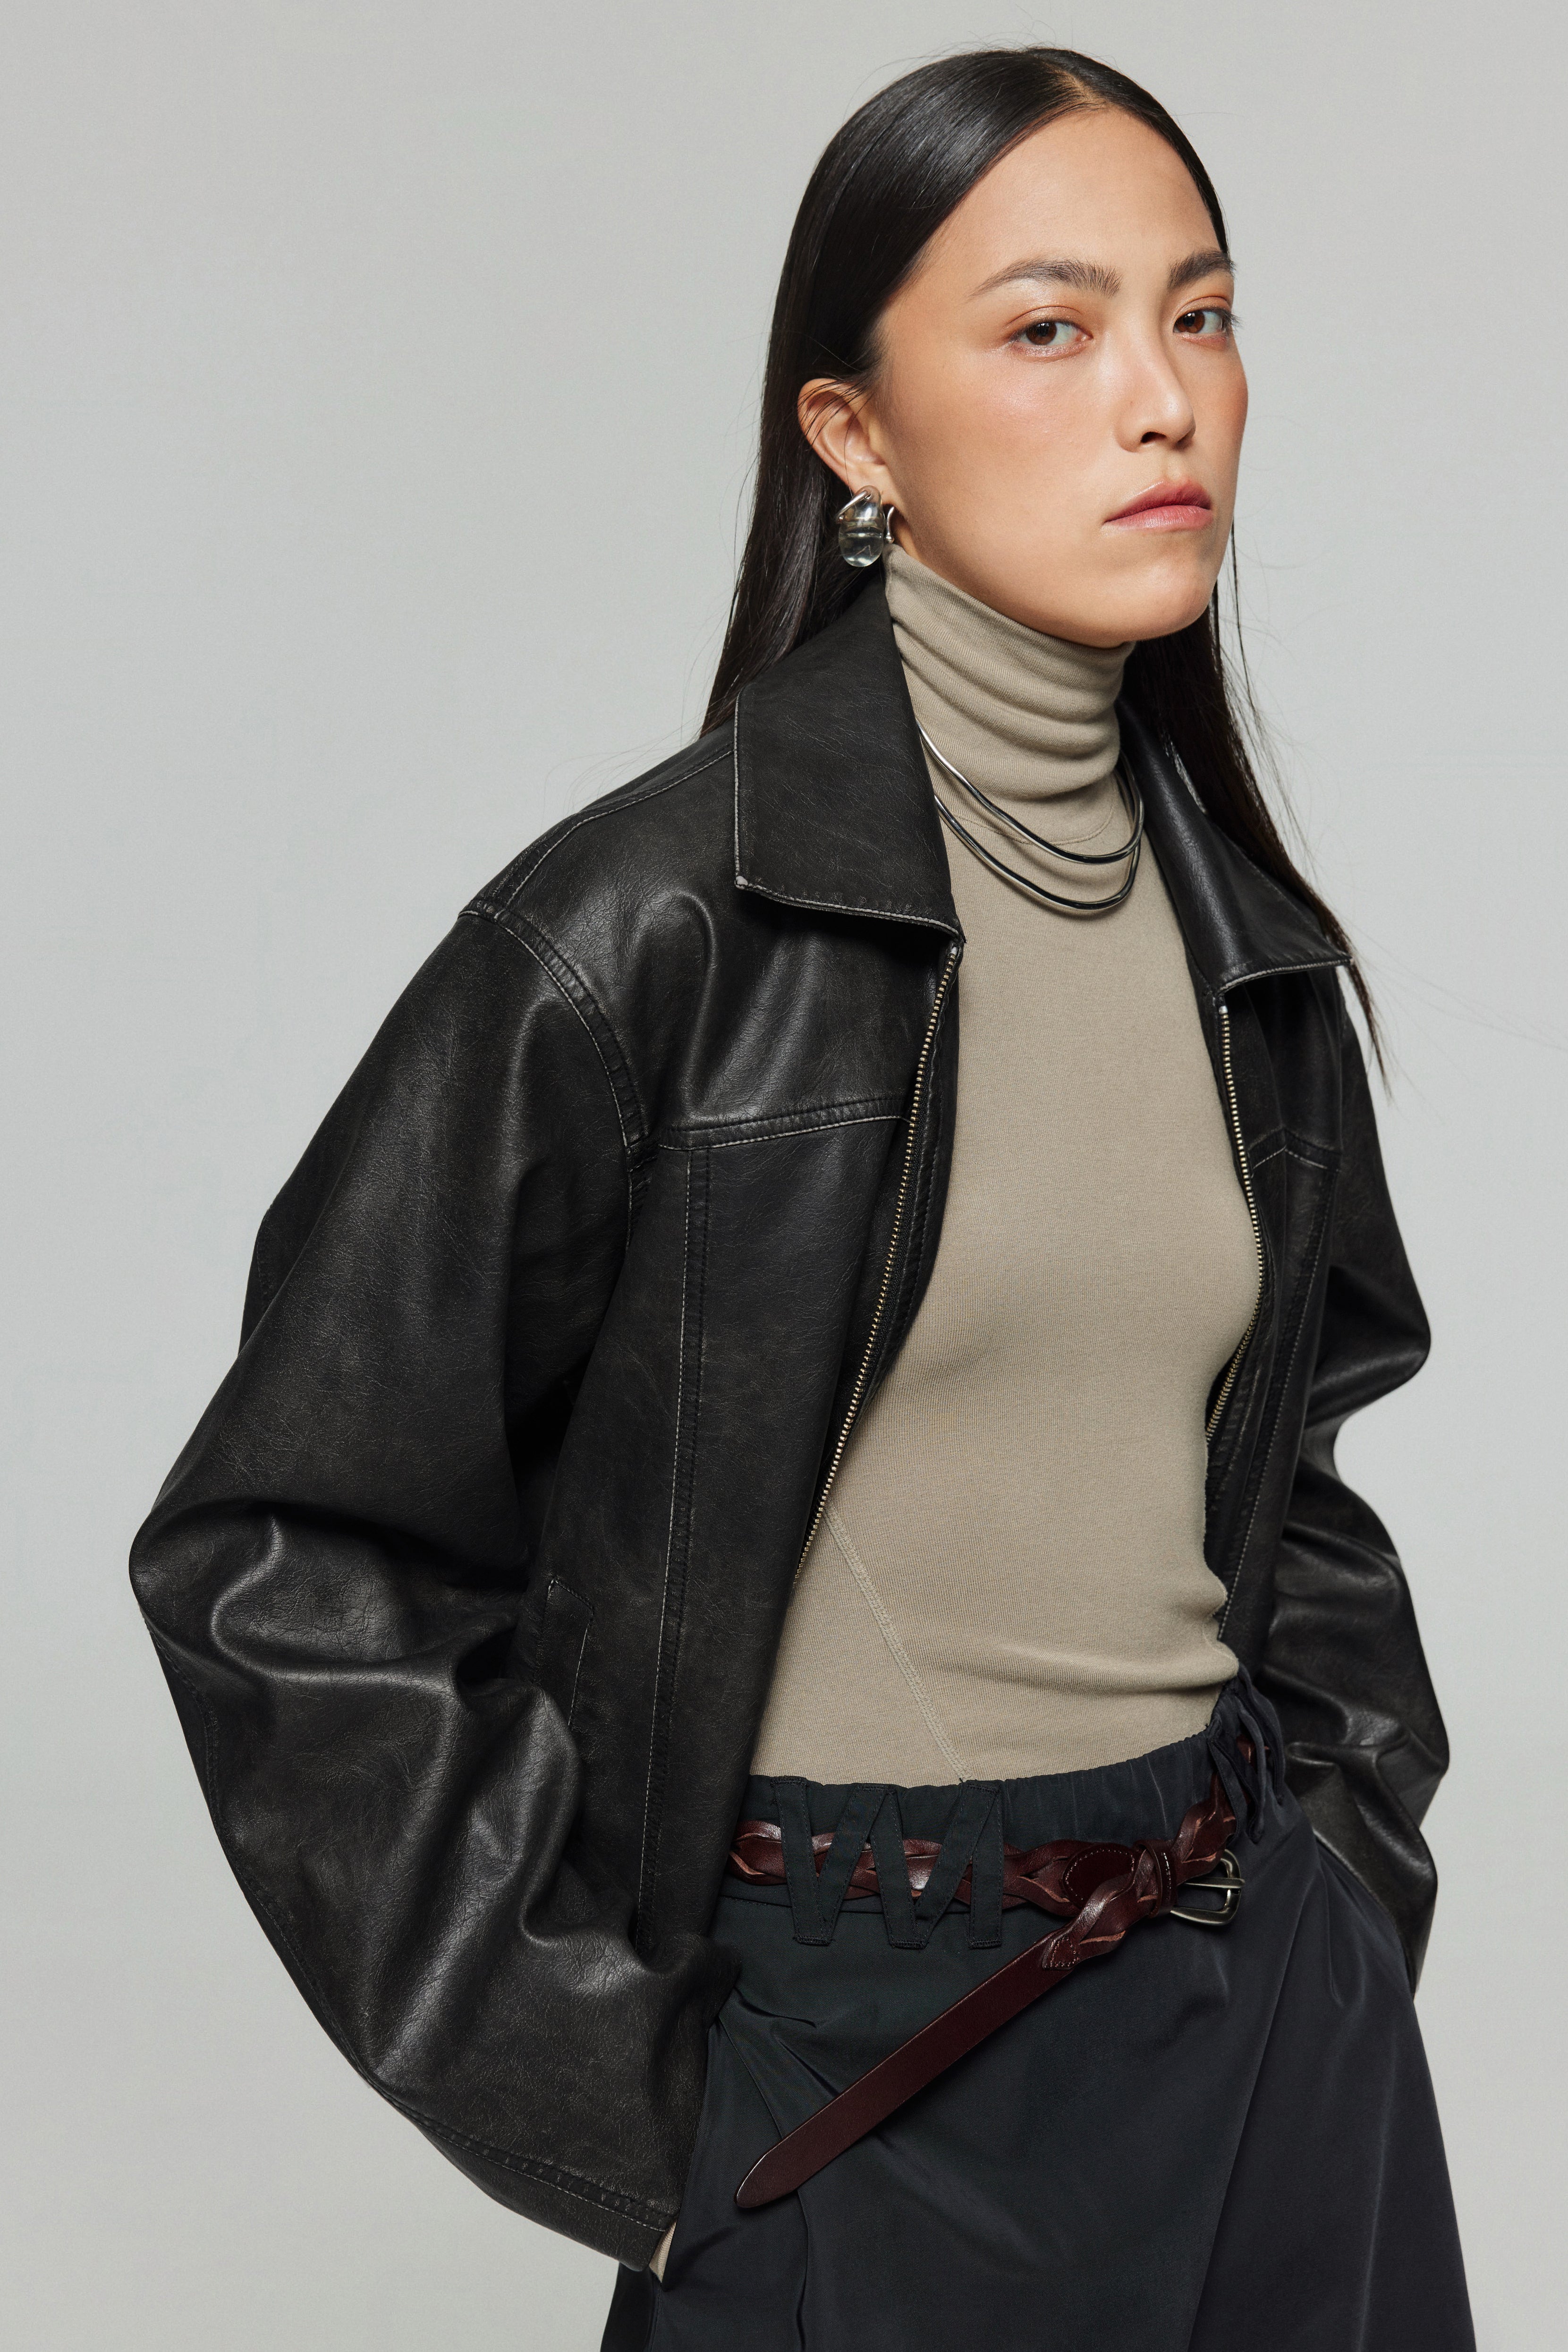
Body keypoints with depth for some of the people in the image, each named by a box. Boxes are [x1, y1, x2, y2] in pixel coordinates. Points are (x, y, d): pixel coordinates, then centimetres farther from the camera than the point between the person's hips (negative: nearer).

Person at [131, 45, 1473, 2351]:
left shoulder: (1249, 936, 3)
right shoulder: (647, 929, -14)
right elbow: (282, 1558, -12)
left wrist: (1354, 1858, 8)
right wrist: (602, 2092, -11)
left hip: (1275, 2008, 5)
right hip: (855, 2068, -5)